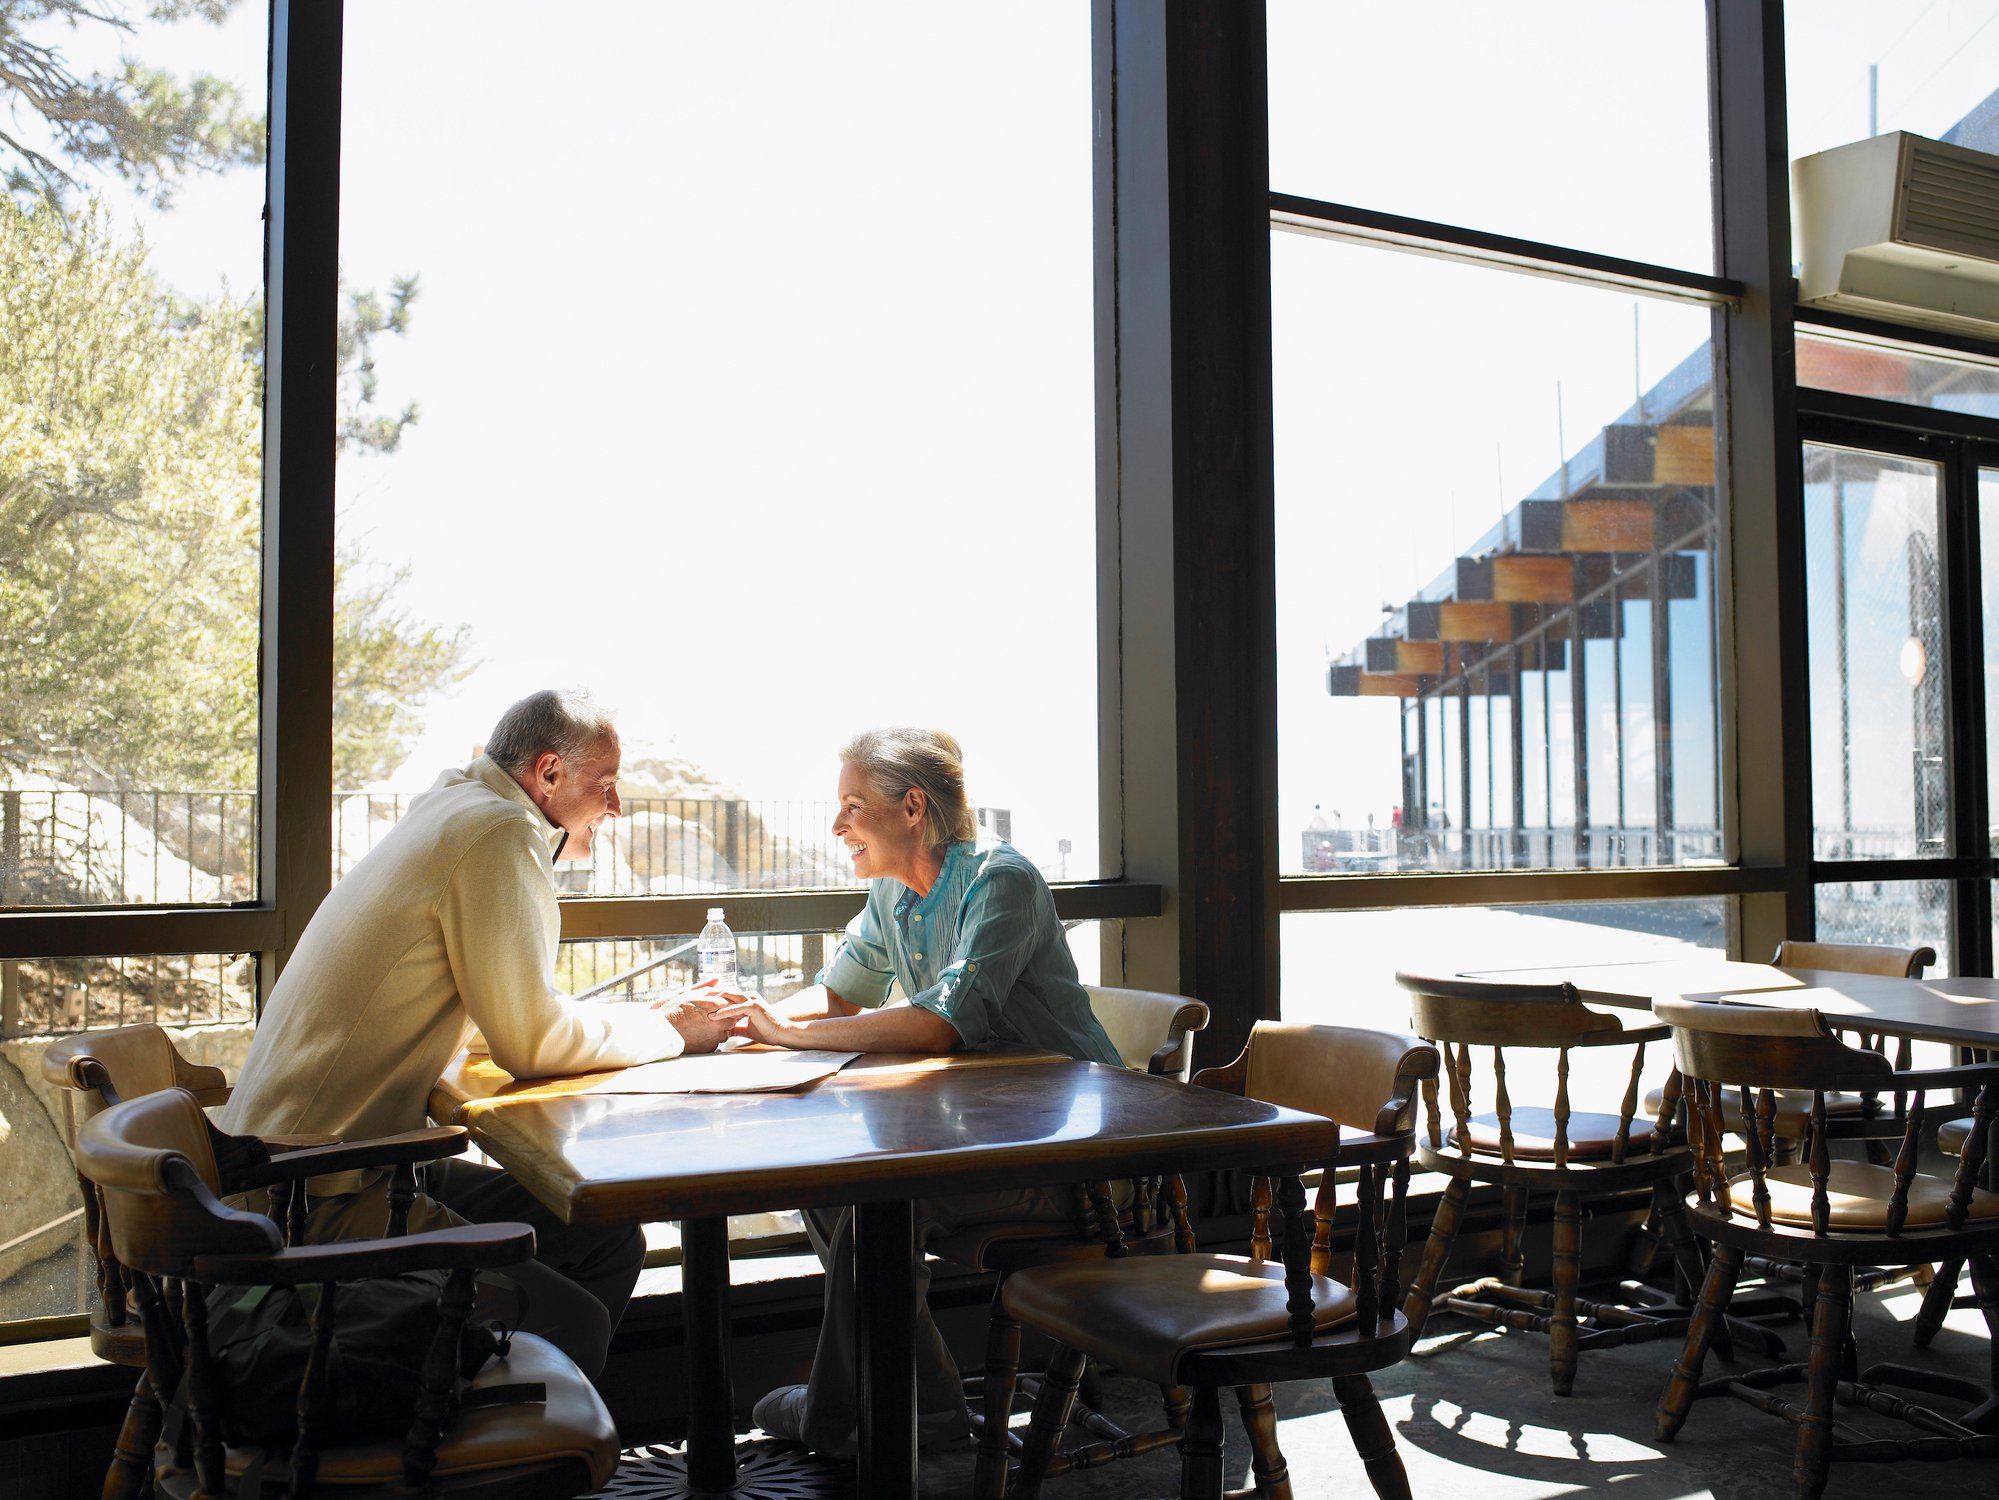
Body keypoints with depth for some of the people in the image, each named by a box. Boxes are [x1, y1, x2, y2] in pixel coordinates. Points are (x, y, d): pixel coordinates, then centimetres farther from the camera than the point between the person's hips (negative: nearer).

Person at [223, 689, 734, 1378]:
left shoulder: (452, 816, 16)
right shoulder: (499, 830, -16)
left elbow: (506, 1014, 20)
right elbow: (531, 1041, -16)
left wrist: (651, 1015, 11)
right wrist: (669, 1032, -1)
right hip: (324, 1201, -11)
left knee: (608, 1242, 8)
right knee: (574, 1324, -16)